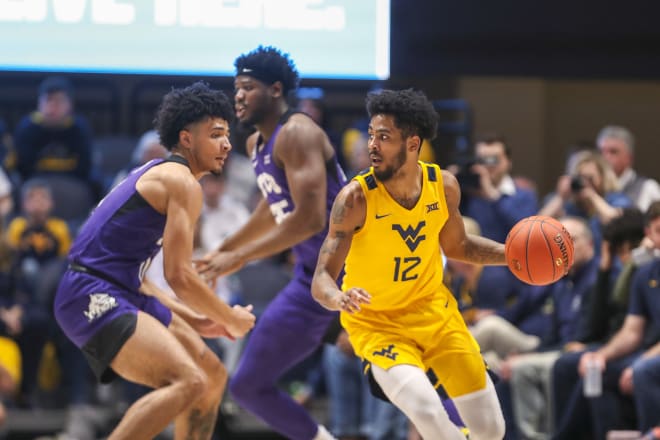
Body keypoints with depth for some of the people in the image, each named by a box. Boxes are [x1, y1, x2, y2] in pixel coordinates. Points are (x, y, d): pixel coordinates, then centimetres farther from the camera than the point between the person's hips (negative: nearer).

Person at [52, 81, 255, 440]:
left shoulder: (156, 175, 23)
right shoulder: (182, 183, -8)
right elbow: (179, 275, -15)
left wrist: (195, 321, 22)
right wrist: (232, 320, 0)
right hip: (95, 298, -11)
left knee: (212, 376, 17)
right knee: (189, 383, -27)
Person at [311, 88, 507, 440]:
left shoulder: (443, 186, -9)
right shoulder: (356, 198, -22)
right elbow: (322, 279, -23)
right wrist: (340, 298, -47)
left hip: (433, 310, 4)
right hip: (376, 323, -4)